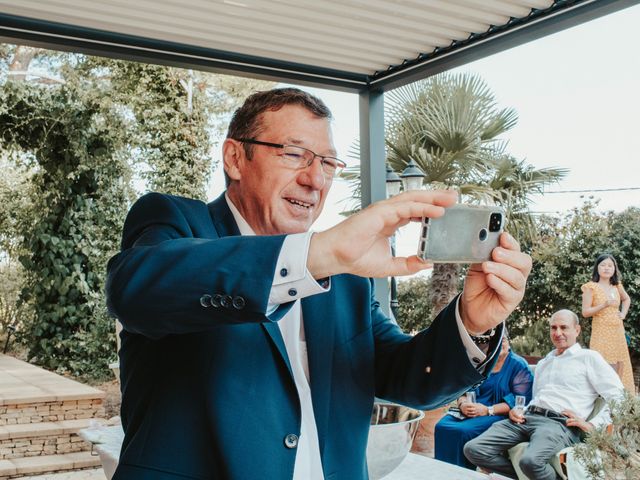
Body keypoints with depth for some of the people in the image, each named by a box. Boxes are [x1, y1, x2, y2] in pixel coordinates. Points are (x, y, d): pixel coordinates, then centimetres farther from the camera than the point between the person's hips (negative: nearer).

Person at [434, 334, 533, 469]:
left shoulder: (519, 365, 2)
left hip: (498, 415, -5)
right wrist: (463, 404, -10)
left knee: (463, 431, -33)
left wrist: (488, 410, -17)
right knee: (442, 426, -24)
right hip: (471, 411, 5)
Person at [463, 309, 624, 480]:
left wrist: (592, 425, -9)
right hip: (527, 418, 6)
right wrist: (517, 411, 10)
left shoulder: (589, 357, 10)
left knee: (531, 461, -39)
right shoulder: (543, 363, 30)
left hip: (560, 423, -6)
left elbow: (617, 396, 1)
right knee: (474, 449, -16)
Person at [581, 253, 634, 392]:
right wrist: (604, 305, -19)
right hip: (601, 332, -5)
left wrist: (623, 313, 13)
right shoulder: (591, 287, -6)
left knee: (620, 368, 7)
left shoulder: (617, 285, 10)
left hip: (618, 332, 6)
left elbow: (627, 299, 30)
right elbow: (585, 312, -9)